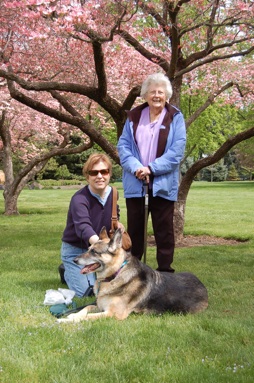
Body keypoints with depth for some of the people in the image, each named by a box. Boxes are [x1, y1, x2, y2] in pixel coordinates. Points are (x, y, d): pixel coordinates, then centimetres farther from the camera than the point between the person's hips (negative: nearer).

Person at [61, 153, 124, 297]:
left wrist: (117, 223, -9)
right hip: (75, 249, -6)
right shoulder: (79, 199, -28)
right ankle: (68, 271, 15)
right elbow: (83, 226, -46)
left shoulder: (113, 193, -6)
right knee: (86, 292, -16)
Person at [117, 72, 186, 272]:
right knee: (134, 228, 11)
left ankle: (165, 270, 15)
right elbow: (123, 145, 2)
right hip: (135, 183, 3)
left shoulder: (175, 117, 0)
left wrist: (151, 168, -16)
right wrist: (136, 168, -15)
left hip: (162, 184, -2)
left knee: (164, 229, 5)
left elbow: (177, 151, -8)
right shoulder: (133, 116, 8)